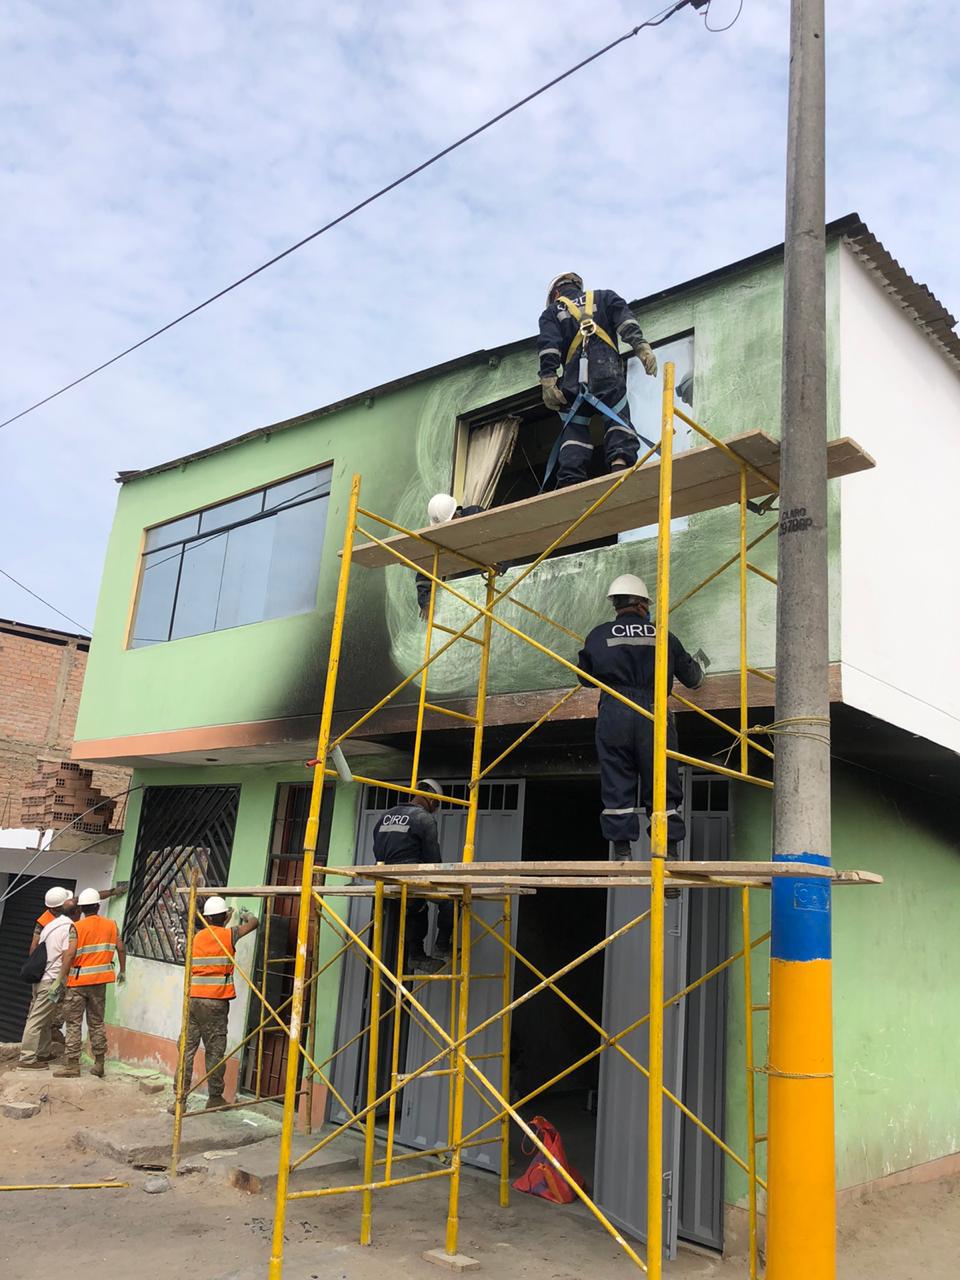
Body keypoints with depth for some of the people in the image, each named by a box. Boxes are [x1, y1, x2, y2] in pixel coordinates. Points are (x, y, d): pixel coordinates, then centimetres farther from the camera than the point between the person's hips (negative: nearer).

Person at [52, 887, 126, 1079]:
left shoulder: (77, 927, -9)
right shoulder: (111, 925, 4)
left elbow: (70, 954, -17)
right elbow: (120, 949, 5)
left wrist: (62, 978, -14)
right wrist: (122, 971, 17)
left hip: (79, 980, -4)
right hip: (100, 979, 4)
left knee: (74, 1023, 3)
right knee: (97, 1022, 12)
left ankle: (72, 1064, 1)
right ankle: (99, 1063, 13)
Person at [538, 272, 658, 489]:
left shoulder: (552, 312, 25)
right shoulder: (604, 297, 28)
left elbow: (548, 347, 6)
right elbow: (626, 321, 7)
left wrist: (548, 382, -4)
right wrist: (642, 346, -5)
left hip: (573, 378, 0)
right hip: (607, 371, 0)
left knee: (574, 429, 1)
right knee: (618, 420, -4)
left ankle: (570, 484, -15)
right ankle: (621, 461, -31)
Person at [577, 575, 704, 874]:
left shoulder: (600, 635, 7)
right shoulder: (662, 635, 10)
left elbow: (585, 677, 17)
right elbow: (690, 675, 20)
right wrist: (697, 677, 44)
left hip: (613, 715, 0)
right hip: (653, 715, 0)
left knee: (616, 785, 4)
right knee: (662, 787, 6)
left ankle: (621, 852, 1)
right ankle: (669, 852, 3)